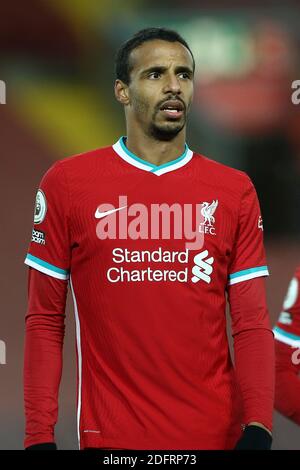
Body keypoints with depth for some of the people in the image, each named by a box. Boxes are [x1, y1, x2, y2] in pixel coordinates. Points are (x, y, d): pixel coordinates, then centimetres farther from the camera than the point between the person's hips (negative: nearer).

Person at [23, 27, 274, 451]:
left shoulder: (235, 191, 3)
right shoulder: (67, 182, -1)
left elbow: (252, 323, 1)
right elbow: (45, 320, 1)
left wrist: (258, 429, -12)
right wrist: (39, 435, -6)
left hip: (217, 432, 1)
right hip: (111, 435, -1)